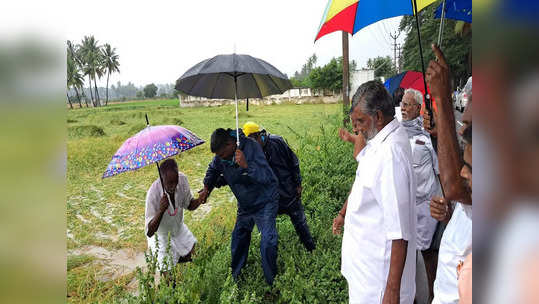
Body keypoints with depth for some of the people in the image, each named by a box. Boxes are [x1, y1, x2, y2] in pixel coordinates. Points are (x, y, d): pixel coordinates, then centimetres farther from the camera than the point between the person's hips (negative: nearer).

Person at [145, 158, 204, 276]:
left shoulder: (182, 179, -22)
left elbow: (189, 205, -4)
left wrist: (200, 199, -26)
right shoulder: (153, 193, -35)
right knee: (168, 273, -4)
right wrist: (161, 210, -49)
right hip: (161, 234, -4)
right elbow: (149, 233, -34)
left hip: (178, 227, 5)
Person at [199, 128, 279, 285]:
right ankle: (235, 277, 38)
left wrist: (246, 165, -48)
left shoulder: (251, 147, -27)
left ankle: (272, 282, 6)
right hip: (244, 205, 6)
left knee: (268, 243, -13)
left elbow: (266, 177, -36)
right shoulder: (220, 157, -9)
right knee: (238, 239, 17)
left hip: (264, 203, -6)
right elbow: (212, 170, 16)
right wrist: (207, 187, 5)